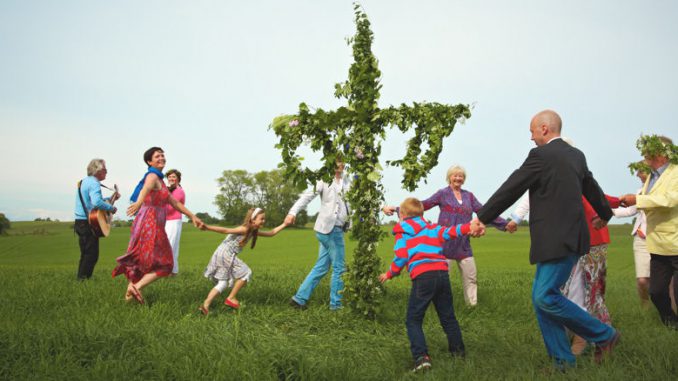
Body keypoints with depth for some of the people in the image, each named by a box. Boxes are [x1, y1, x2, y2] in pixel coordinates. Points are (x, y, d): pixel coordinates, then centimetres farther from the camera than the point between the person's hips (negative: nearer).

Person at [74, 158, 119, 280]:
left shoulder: (84, 181, 17)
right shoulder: (94, 183, -15)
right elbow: (97, 202, -32)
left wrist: (110, 199, 15)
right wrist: (112, 208, -19)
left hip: (80, 222, 10)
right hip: (88, 223, -10)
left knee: (85, 254, 16)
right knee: (92, 255, -5)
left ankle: (81, 278, 19)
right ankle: (83, 279, -4)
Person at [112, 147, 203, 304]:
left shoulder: (159, 180, 19)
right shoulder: (152, 176, -11)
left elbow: (174, 203, 23)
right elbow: (145, 189, -36)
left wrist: (192, 216, 22)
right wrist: (139, 202, -57)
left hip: (145, 225, 9)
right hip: (150, 224, -9)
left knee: (139, 261, 14)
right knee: (163, 264, -4)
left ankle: (129, 293, 19)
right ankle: (137, 287, -10)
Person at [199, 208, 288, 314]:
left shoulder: (253, 232, 12)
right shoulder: (244, 229, -15)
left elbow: (271, 233, 18)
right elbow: (225, 230, -22)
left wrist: (284, 224, 17)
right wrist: (207, 227, -28)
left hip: (223, 255, 9)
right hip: (225, 254, -9)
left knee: (223, 283, 11)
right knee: (246, 272, -4)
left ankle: (205, 304, 1)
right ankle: (231, 298, 2)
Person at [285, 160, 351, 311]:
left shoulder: (347, 182, 13)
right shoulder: (325, 180, -6)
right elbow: (308, 195, -15)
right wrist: (293, 212, -29)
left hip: (336, 228, 7)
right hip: (330, 228, -7)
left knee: (321, 267, 11)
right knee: (339, 268, 0)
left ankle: (299, 298, 16)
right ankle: (336, 303, 12)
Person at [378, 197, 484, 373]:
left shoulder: (402, 232, 11)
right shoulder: (431, 227, 21)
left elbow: (401, 258, 2)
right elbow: (447, 232, 3)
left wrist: (389, 274, 15)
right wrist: (469, 227, -7)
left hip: (423, 277, -5)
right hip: (442, 273, 5)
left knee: (413, 320, 3)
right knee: (448, 316, 21)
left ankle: (421, 357, -12)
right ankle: (458, 350, 29)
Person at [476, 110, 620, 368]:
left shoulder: (541, 155, -11)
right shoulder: (576, 155, 16)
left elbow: (511, 189, -9)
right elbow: (591, 188, 31)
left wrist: (482, 218, 1)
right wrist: (605, 213, 51)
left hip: (559, 240, -10)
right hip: (570, 237, 10)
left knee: (545, 297, -10)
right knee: (541, 296, 10)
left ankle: (604, 335, 4)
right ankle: (561, 360, 13)